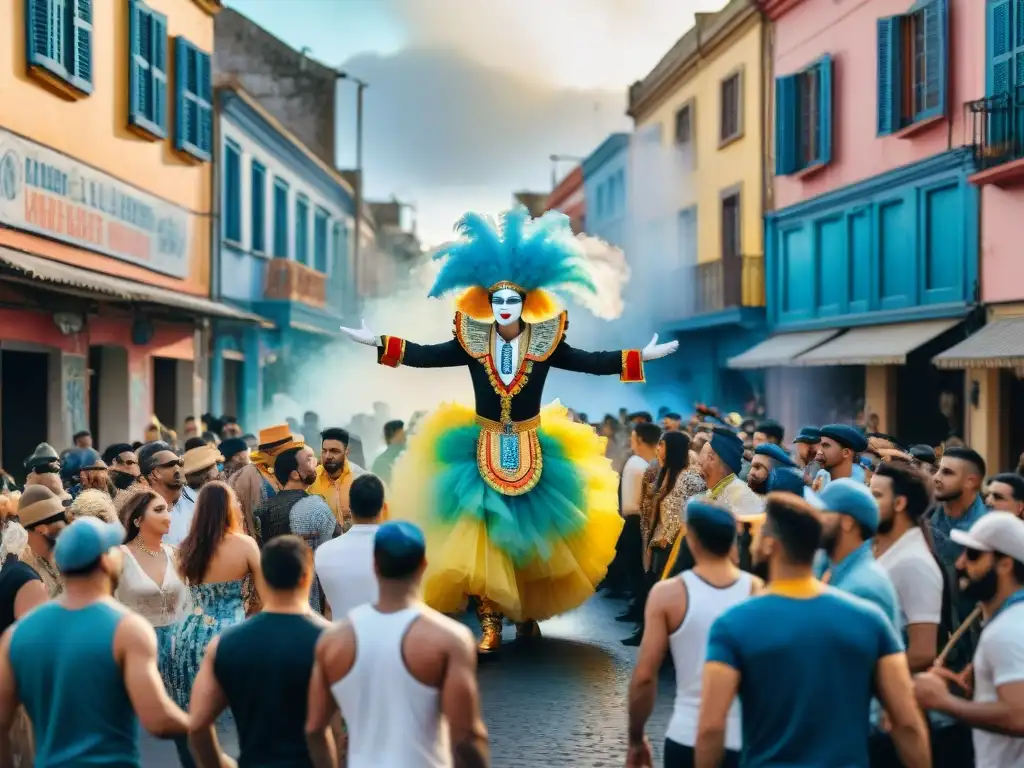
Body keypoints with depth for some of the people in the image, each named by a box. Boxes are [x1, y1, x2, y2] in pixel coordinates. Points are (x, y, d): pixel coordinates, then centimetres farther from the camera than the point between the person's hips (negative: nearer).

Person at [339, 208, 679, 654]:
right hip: (483, 451, 0)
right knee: (484, 536, -6)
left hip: (531, 451, 0)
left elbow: (592, 362, -4)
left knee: (530, 534, 9)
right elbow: (425, 356, -4)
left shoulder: (546, 344, -5)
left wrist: (640, 357, -10)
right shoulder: (472, 342, -4)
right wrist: (378, 343, -11)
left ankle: (527, 614, 26)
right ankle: (490, 625, -3)